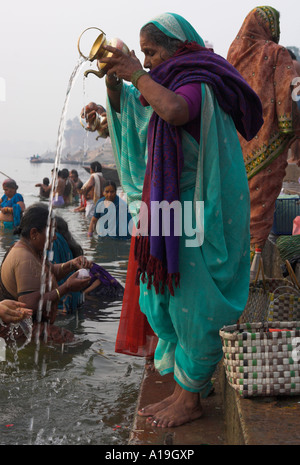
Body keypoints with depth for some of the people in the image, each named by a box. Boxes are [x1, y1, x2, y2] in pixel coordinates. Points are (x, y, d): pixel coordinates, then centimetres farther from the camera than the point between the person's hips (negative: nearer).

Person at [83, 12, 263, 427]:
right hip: (171, 206, 10)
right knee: (160, 299, 14)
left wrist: (137, 75, -23)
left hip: (198, 212, -10)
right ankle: (190, 382, 28)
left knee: (190, 301, -3)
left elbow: (174, 111, -38)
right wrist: (114, 81, 6)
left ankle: (191, 399, 10)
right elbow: (127, 109, 26)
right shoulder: (171, 82, 15)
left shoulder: (198, 84, -14)